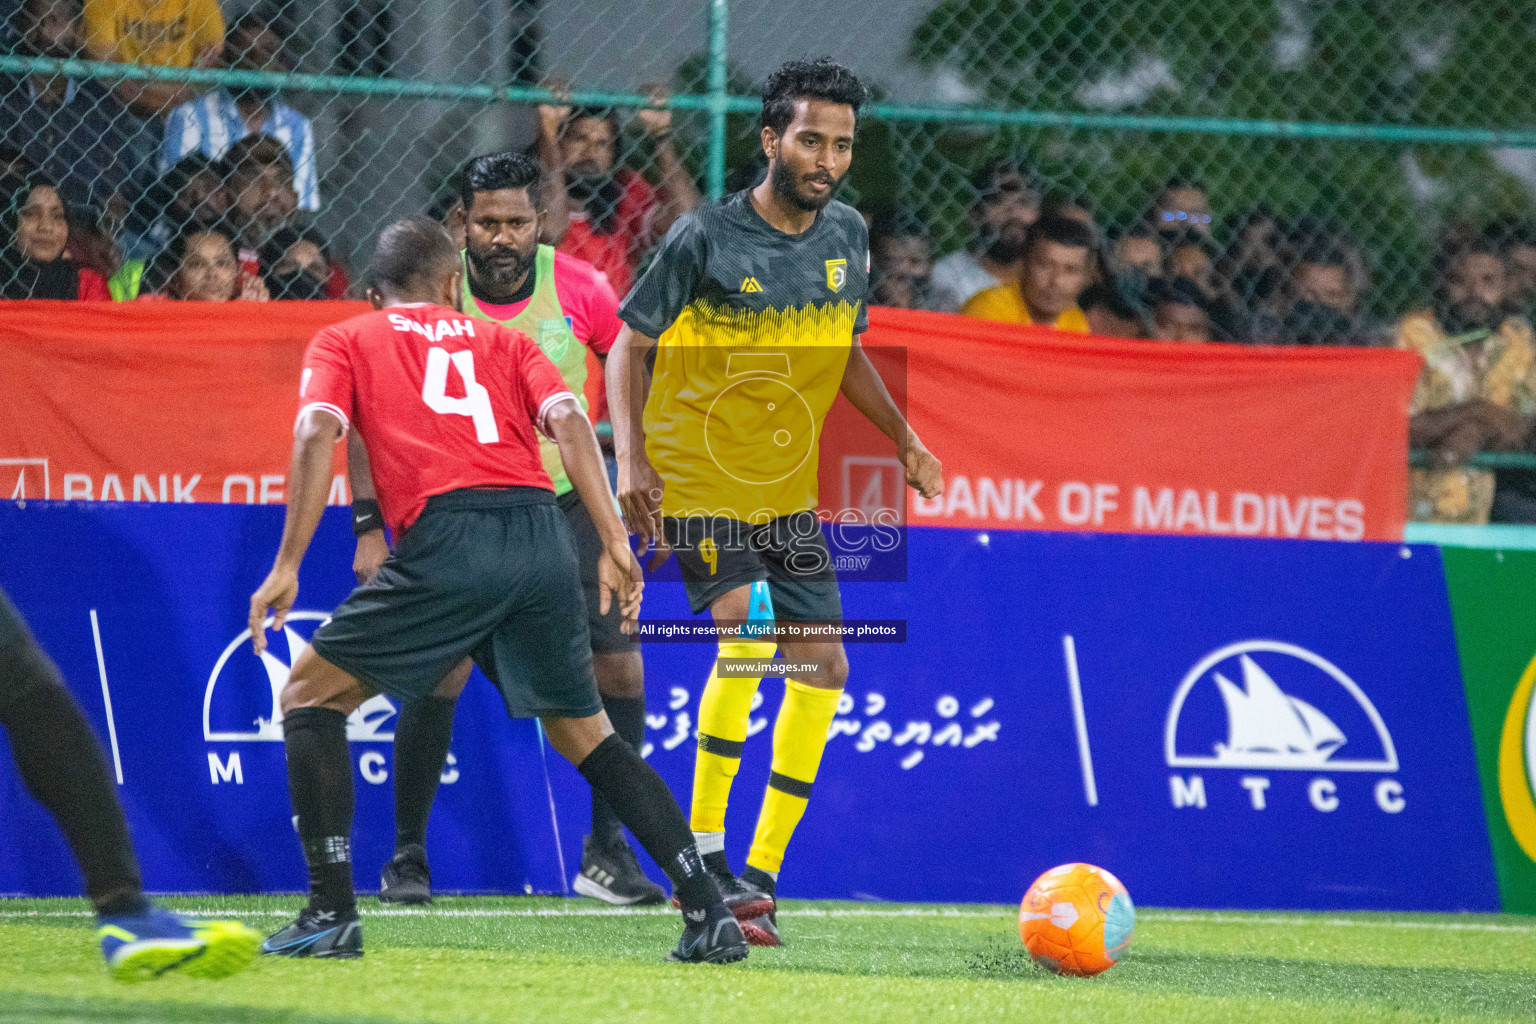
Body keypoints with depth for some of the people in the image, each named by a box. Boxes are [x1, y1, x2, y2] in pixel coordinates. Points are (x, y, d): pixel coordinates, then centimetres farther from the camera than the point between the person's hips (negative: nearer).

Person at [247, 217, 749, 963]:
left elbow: (318, 432, 1)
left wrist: (288, 565, -4)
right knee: (583, 731, 19)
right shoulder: (504, 342, 27)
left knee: (311, 696, 11)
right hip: (541, 535, 4)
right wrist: (615, 546, 3)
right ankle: (709, 913, 11)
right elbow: (568, 421, 9)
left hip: (446, 542, -4)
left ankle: (332, 914, 0)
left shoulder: (343, 342, 20)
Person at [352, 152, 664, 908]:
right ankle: (407, 856, 0)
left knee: (619, 673, -4)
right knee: (439, 674, -16)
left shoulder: (581, 290, -10)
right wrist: (369, 526, -12)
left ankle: (605, 853, 12)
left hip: (566, 505, 2)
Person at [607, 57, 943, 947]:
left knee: (824, 666, 2)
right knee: (748, 627, -24)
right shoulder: (705, 239, -13)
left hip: (788, 493, 7)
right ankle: (703, 855, -14)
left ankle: (760, 875, 13)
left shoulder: (849, 237, 3)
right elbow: (629, 345, -7)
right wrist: (630, 460, -18)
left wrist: (904, 438, 7)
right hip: (695, 482, -7)